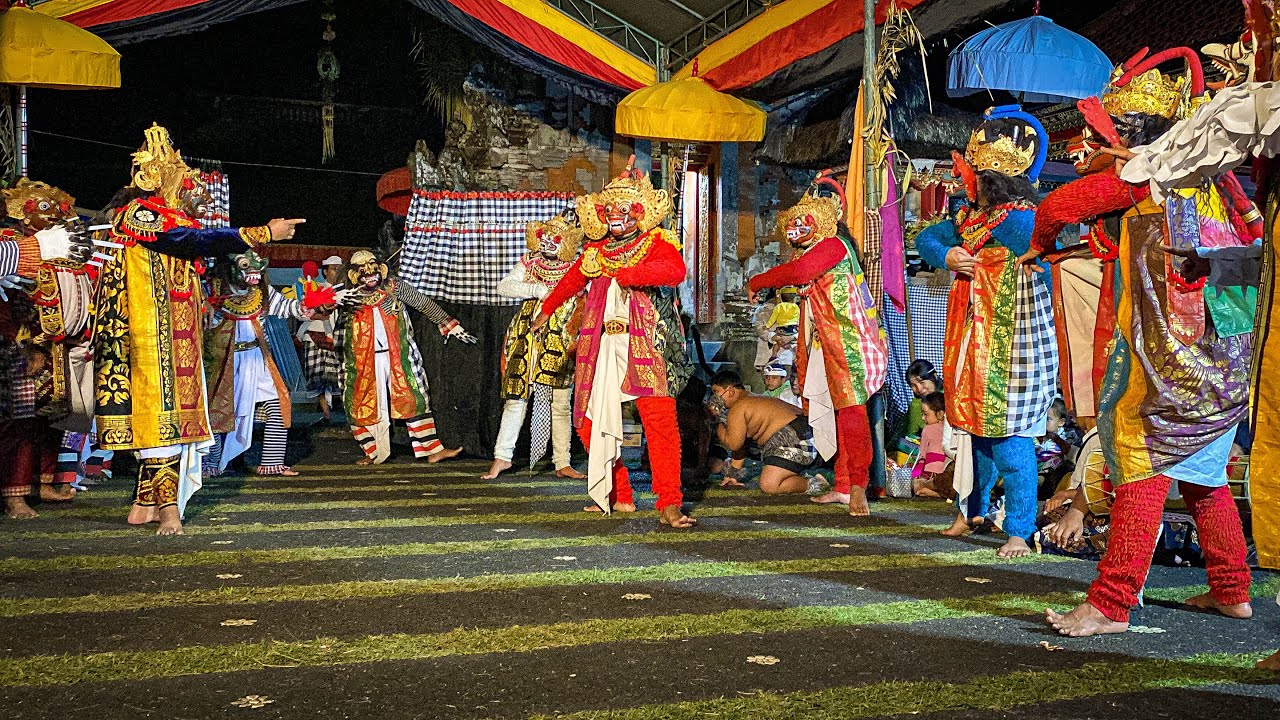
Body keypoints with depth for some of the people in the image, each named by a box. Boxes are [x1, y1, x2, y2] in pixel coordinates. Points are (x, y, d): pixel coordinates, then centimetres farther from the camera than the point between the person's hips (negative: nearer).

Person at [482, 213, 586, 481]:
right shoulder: (529, 263, 8)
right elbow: (503, 287, -2)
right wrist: (538, 290, -11)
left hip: (560, 345, 0)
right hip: (526, 341, 0)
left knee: (561, 404, 2)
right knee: (516, 398, 0)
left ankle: (562, 464, 9)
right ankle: (502, 457, 9)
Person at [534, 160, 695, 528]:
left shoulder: (657, 243, 0)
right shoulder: (595, 251, 17)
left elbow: (676, 270, -21)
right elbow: (571, 281, 35)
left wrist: (627, 275, -22)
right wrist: (546, 311, 48)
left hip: (646, 348, -5)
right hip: (601, 349, 6)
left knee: (661, 422, -15)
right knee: (591, 424, 4)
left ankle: (669, 505, -11)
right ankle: (618, 497, 17)